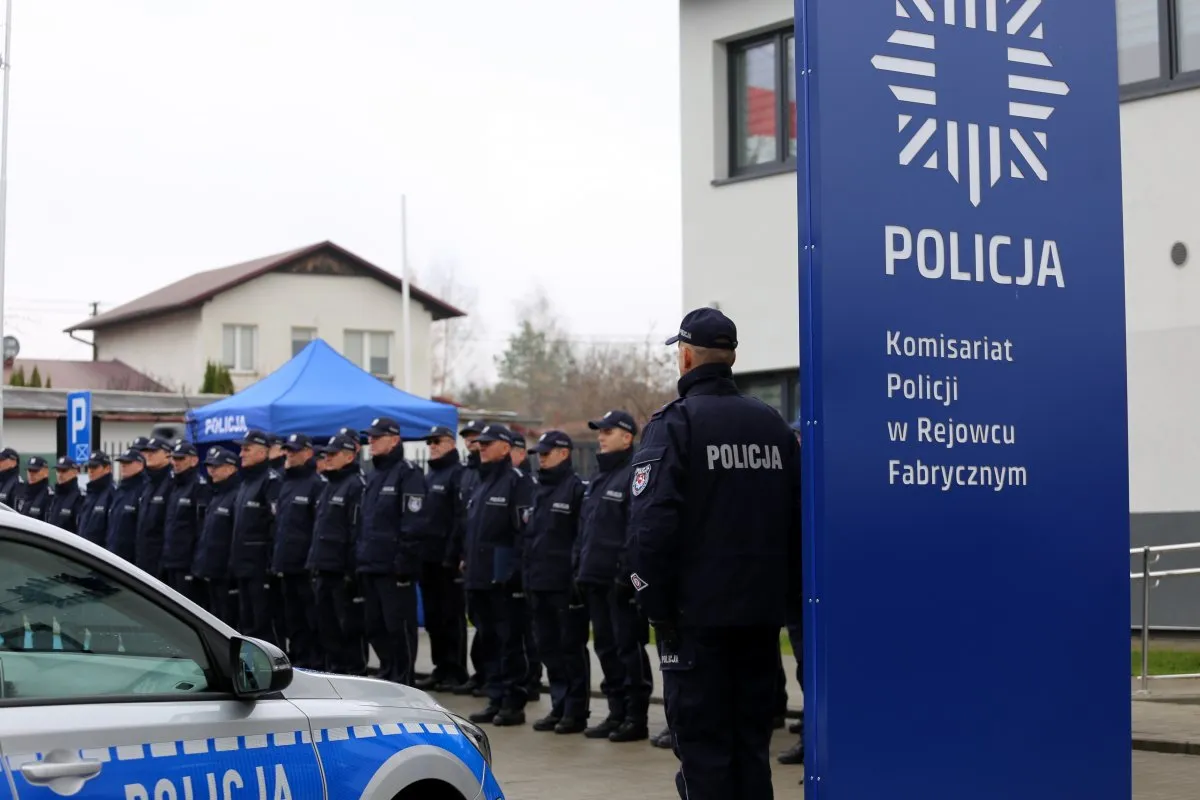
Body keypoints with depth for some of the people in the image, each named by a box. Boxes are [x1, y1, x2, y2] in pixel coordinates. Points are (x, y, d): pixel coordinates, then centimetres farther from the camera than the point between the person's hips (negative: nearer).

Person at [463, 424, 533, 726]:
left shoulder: (516, 481, -8)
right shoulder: (480, 484, 20)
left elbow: (525, 529, -15)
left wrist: (518, 571, -20)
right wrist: (467, 560, 16)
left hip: (505, 579, -9)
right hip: (480, 577, 9)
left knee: (510, 642, -4)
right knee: (489, 641, 12)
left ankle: (514, 704, 0)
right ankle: (496, 700, 18)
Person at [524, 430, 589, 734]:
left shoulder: (577, 489, -7)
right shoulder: (538, 490, 17)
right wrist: (526, 573, 13)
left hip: (566, 584, -7)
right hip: (538, 584, 8)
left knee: (572, 648, 0)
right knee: (549, 648, 11)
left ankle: (575, 711, 5)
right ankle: (558, 707, 18)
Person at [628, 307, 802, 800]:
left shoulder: (674, 423, -9)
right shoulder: (772, 424, 9)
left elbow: (652, 522, -18)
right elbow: (798, 518, 10)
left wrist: (654, 602, -11)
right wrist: (786, 592, 14)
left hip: (697, 611, -5)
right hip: (762, 609, 6)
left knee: (702, 741, -1)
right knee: (752, 737, 13)